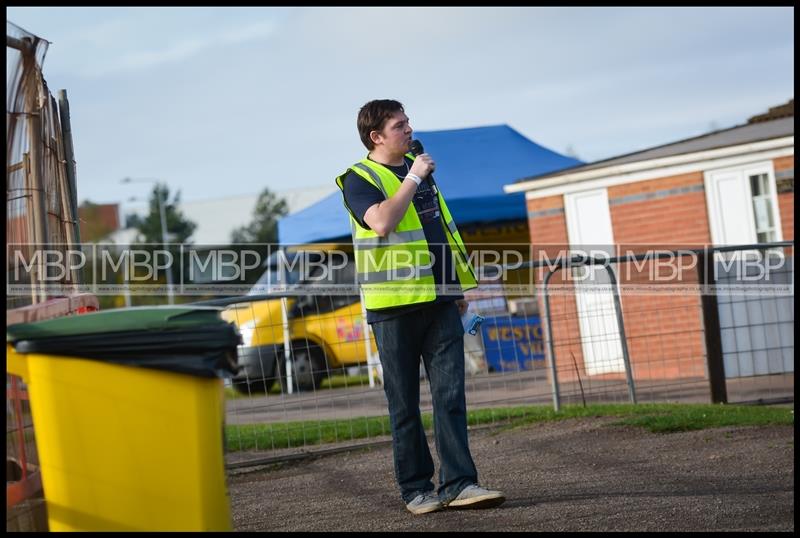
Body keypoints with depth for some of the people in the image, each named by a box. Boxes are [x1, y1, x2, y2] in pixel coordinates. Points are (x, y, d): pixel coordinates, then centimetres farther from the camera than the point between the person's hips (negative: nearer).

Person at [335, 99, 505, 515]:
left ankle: (458, 483, -6)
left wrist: (459, 287, 22)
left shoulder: (420, 170, 17)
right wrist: (413, 178, -15)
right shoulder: (359, 179, -4)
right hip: (394, 307, -5)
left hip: (439, 302, 5)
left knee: (451, 394, -4)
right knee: (405, 403, 2)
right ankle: (416, 488, 9)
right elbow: (382, 222, -25)